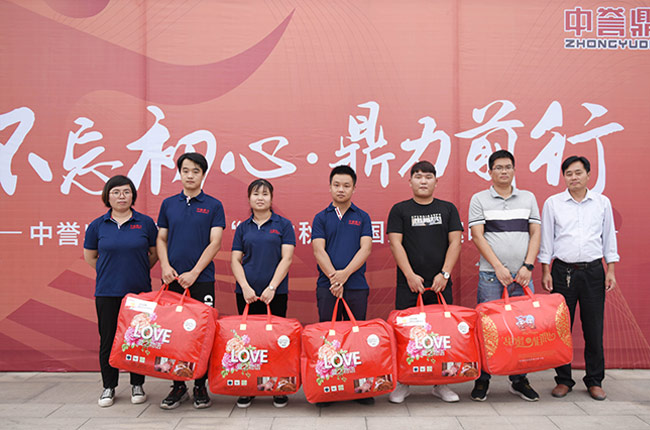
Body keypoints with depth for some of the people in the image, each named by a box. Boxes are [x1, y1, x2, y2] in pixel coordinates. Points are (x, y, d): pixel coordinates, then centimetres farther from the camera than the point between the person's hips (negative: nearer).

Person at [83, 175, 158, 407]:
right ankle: (109, 386, 20)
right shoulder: (97, 225, 3)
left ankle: (137, 385, 19)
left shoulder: (145, 223, 1)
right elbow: (89, 256, 14)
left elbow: (155, 253, 11)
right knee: (108, 339, 5)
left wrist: (138, 270, 6)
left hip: (139, 291, 0)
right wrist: (110, 271, 8)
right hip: (107, 292, 1)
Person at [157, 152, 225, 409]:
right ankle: (178, 386, 17)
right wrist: (165, 266, -5)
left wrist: (194, 273, -13)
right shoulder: (168, 204, 11)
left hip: (201, 279, -2)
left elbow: (214, 243, -5)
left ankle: (200, 386, 14)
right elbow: (161, 239, 12)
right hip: (173, 279, 3)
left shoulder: (213, 206, 2)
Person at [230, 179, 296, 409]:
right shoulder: (243, 228, 11)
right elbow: (235, 260, 6)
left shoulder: (283, 225, 3)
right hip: (247, 292, 2)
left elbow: (286, 258, -4)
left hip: (276, 292, -2)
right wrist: (245, 287, -8)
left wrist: (272, 287, -13)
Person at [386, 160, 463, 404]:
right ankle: (402, 384, 11)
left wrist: (444, 274, -7)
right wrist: (410, 275, -11)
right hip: (409, 284, -1)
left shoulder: (448, 209, 10)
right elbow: (395, 244, -2)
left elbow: (455, 242, 4)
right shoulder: (399, 210, 6)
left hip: (440, 283, 2)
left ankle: (441, 384, 16)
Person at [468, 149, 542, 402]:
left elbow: (535, 233, 9)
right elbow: (477, 236, -2)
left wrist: (527, 266, -4)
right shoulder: (479, 199, 5)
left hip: (522, 276, 2)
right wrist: (498, 267, -10)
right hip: (491, 275, -2)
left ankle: (519, 380, 17)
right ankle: (482, 379, 11)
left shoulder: (528, 198, 12)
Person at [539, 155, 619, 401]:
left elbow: (609, 237, 11)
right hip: (563, 271, -1)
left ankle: (595, 381, 17)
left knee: (594, 328, 3)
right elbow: (546, 239, 5)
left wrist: (611, 271, 5)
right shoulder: (552, 203, 5)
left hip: (593, 270, 1)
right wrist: (545, 272, 0)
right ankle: (563, 380, 14)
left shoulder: (602, 203, 8)